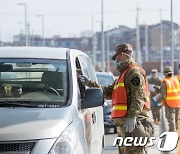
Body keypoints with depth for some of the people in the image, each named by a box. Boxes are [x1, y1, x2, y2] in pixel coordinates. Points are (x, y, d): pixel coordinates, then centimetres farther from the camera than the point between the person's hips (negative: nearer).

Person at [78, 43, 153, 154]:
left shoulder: (135, 72, -7)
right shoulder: (123, 75, 26)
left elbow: (139, 96, -19)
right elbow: (108, 92, 28)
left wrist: (132, 116, -28)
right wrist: (90, 84, 23)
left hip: (133, 124, -11)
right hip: (123, 125, 11)